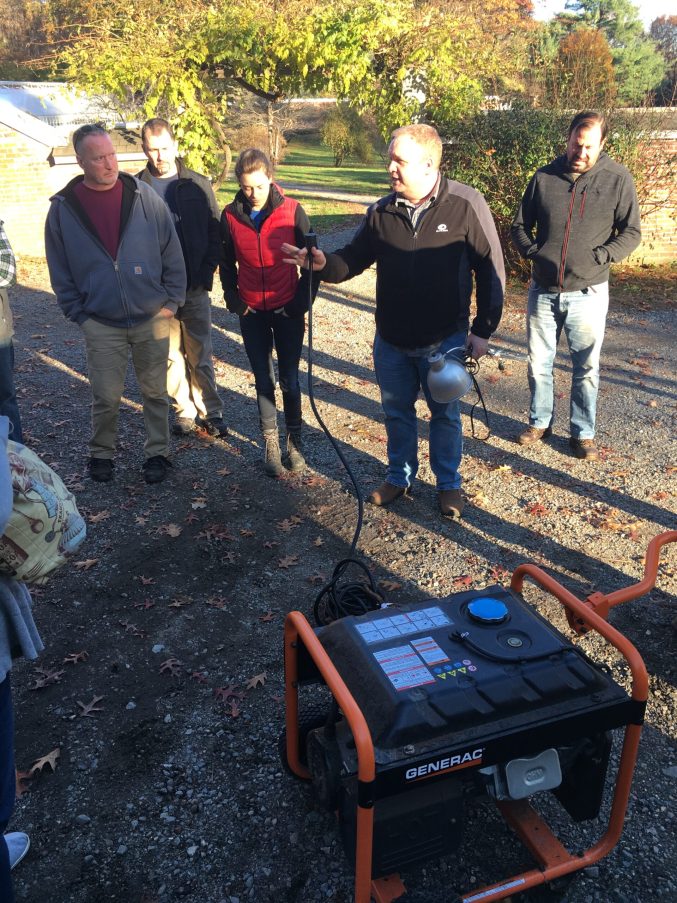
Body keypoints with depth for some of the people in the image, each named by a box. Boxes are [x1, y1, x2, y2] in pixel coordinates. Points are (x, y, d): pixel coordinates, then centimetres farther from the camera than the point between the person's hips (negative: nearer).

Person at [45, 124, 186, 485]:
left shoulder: (144, 196, -4)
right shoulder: (63, 208, -2)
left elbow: (172, 254, 1)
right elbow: (60, 270, 5)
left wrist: (171, 301, -2)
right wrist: (78, 313, 1)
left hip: (152, 319, 0)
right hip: (101, 324, 0)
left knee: (155, 392, 10)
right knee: (106, 398, 5)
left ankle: (157, 452, 27)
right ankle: (100, 454, 27)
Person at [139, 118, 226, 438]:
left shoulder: (198, 185, 2)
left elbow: (215, 232, 2)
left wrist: (207, 271, -8)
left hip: (195, 287, -1)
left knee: (200, 355, 5)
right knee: (170, 355, 9)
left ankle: (211, 412, 14)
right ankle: (185, 411, 21)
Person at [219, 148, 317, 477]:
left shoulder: (292, 211, -9)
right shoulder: (230, 215, -3)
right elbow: (226, 264, 9)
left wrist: (301, 301, -6)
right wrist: (234, 301, 2)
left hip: (287, 311, -2)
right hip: (252, 313, 2)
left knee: (289, 379, 5)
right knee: (263, 380, 7)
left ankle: (294, 441, 20)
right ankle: (271, 443, 19)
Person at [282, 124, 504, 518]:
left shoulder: (466, 204, -13)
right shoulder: (382, 211, -2)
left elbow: (491, 269, -8)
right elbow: (354, 258, 5)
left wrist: (483, 329, -9)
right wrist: (324, 264, -17)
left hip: (444, 340, -3)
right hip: (391, 340, 4)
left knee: (445, 414, 13)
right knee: (396, 412, 17)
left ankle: (449, 483, 33)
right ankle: (400, 476, 39)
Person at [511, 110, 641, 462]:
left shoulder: (617, 179, -4)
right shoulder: (544, 177, 2)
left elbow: (631, 232, 0)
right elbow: (519, 226, 10)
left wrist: (599, 257, -12)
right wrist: (533, 252, -5)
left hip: (588, 293, -2)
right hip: (543, 290, 2)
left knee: (586, 369, 6)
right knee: (538, 363, 12)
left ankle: (583, 433, 20)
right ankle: (539, 422, 30)